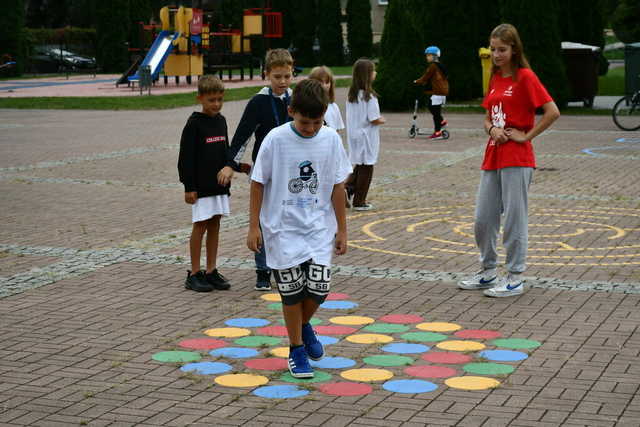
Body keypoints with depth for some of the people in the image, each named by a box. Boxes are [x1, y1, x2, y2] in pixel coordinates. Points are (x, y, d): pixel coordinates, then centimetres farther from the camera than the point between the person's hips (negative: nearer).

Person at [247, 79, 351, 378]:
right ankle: (297, 349, 19)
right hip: (283, 227, -2)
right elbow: (258, 183, -3)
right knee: (292, 291, 1)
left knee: (319, 288, -5)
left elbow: (337, 186, 3)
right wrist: (254, 226, -3)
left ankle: (303, 325, 28)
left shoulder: (331, 139, -4)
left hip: (319, 227, 2)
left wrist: (342, 229, 5)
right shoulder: (276, 140, -12)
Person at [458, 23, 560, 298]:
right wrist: (492, 129, -1)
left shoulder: (525, 77, -8)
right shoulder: (495, 79, 14)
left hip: (516, 159, -8)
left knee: (514, 219, -3)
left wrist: (526, 136, -13)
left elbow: (552, 112, -15)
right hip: (492, 156, 8)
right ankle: (488, 272, 24)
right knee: (482, 219, 10)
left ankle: (515, 278, 5)